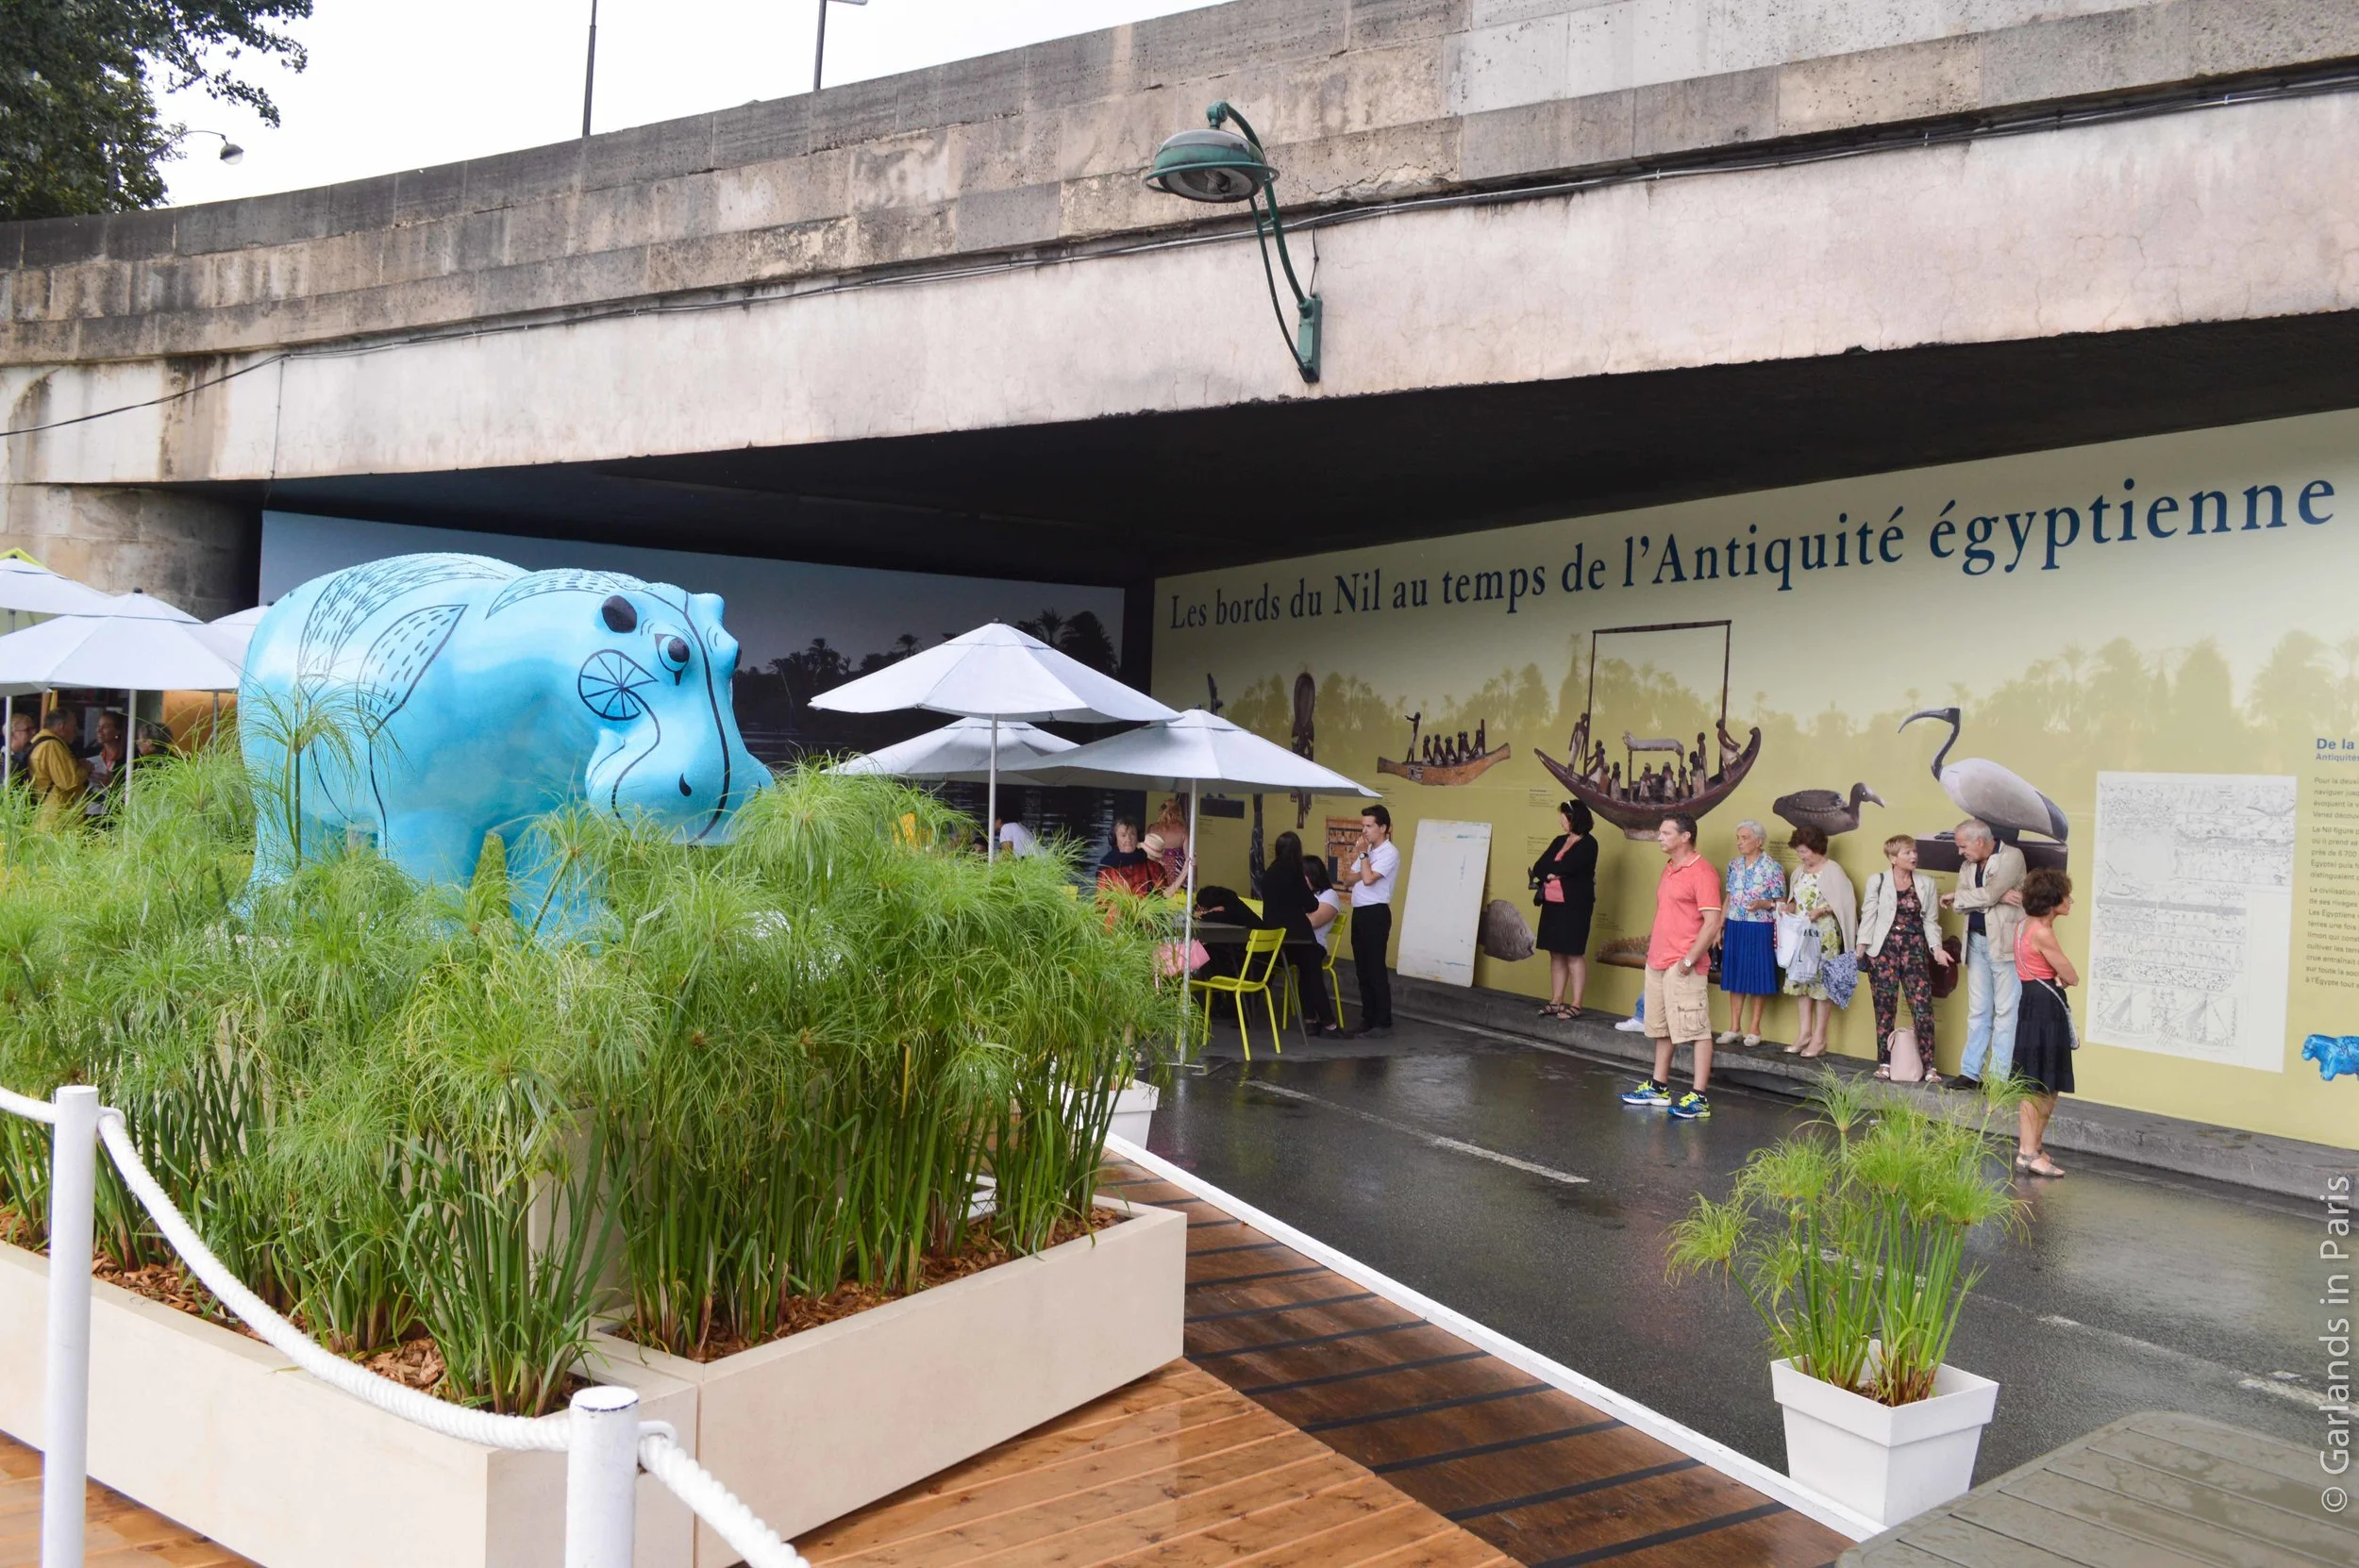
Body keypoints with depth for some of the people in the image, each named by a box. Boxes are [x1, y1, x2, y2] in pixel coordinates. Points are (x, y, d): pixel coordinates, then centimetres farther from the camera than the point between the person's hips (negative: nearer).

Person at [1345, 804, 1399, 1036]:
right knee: (1362, 969, 11)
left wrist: (1363, 853, -11)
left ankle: (1383, 1022, -2)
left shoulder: (1389, 853, -11)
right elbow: (1348, 879, 11)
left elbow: (1368, 879, -22)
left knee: (1376, 970, -7)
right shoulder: (1368, 852, 17)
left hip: (1375, 914, -9)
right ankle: (1368, 1018, 17)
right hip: (1359, 912, 9)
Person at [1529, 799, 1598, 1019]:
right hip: (1552, 904, 7)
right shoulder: (1559, 841, 16)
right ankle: (1556, 1002, 15)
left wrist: (1548, 870, -3)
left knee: (1574, 954, -3)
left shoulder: (1588, 844, -6)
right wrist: (1554, 870, -13)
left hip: (1574, 906, -7)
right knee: (1556, 954, 9)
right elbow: (1538, 867, 6)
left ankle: (1576, 1005, 0)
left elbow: (1567, 867, -19)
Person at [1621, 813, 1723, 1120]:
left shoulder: (1702, 872, -14)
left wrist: (1689, 960, -20)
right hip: (1657, 962, 10)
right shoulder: (1669, 869, 14)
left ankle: (1698, 1098, -5)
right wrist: (1653, 950, 16)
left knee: (1696, 1029, -5)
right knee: (1662, 1027, 17)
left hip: (1683, 967, -9)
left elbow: (1712, 922, -19)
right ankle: (1659, 1088, 27)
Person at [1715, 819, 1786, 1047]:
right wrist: (1720, 927, 10)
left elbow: (1780, 902, -5)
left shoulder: (1772, 867, -8)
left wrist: (1762, 904, -24)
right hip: (1735, 928, 5)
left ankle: (1754, 1029, 12)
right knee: (1735, 976, 8)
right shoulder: (1734, 865, 8)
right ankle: (1734, 1028, 16)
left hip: (1760, 931, -5)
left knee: (1757, 977, 2)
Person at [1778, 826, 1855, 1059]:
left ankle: (1819, 1038, 0)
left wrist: (1821, 910, -22)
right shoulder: (1799, 871, 11)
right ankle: (1804, 1033, 13)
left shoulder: (1832, 871, -9)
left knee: (1822, 981, -4)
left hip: (1825, 936, -7)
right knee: (1801, 979, 6)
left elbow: (1846, 903, -11)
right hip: (1802, 934, 7)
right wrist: (1791, 906, -1)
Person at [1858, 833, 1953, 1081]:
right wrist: (1861, 949, -8)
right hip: (1884, 950, -1)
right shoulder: (1877, 881, 1)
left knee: (1923, 1006, -5)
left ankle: (1929, 1066, 0)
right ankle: (1884, 1063, 13)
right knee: (1885, 1007, 4)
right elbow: (1868, 916, -1)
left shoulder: (1926, 884, 8)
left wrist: (1936, 947, -5)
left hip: (1915, 950, 2)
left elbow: (1931, 920, 8)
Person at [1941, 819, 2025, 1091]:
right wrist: (1998, 897, -15)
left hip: (2005, 943, -7)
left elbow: (1987, 896, -19)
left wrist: (1954, 897, -3)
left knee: (2006, 1011, -2)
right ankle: (1970, 1072, 14)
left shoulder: (2011, 857, -9)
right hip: (1976, 941, 7)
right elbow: (1961, 903, -1)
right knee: (1978, 1011, 10)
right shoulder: (1968, 864, 11)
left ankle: (1999, 1077, 1)